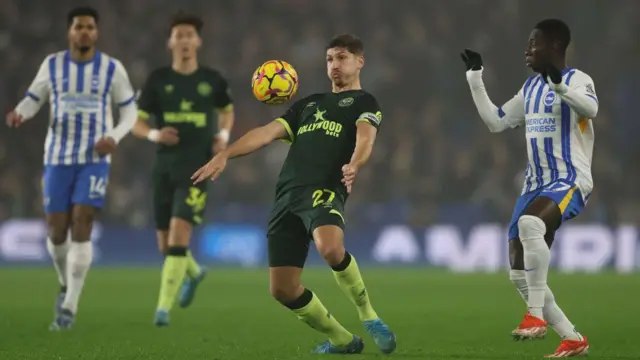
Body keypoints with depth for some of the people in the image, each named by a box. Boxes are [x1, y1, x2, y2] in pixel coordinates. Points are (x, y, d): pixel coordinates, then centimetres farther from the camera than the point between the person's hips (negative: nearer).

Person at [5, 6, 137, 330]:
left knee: (81, 227, -16)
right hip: (58, 158, 2)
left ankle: (69, 308, -11)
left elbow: (129, 110, 6)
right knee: (57, 232, 1)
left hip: (95, 160, -2)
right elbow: (32, 101, 8)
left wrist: (114, 137, -14)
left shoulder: (112, 69, -2)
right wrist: (18, 115, -17)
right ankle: (67, 284, 34)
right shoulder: (52, 65, 1)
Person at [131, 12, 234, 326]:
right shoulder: (158, 79, 3)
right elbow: (137, 122, 6)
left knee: (179, 234, -19)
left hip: (197, 167, -2)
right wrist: (154, 134, -16)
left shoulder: (212, 80, 3)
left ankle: (164, 307, -15)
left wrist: (224, 135, 2)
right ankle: (193, 273, 44)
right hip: (165, 167, 2)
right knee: (166, 244, 9)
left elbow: (227, 111, 23)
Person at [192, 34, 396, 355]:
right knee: (282, 289, -3)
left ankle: (369, 317, -15)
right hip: (287, 196, 6)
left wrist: (354, 165, -31)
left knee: (330, 248, -38)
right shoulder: (308, 104, 29)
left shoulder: (364, 103, 12)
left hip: (324, 192, -6)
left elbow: (365, 137, -8)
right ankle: (342, 341, 16)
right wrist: (225, 155, 7)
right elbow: (267, 132, 22)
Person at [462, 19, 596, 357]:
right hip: (535, 185, 9)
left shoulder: (576, 79, -6)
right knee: (520, 273, 1)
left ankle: (536, 315, -32)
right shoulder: (530, 87, 18)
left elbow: (590, 108, -27)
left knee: (529, 223, -39)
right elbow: (495, 121, 24)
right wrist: (475, 79, 20)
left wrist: (559, 85, -42)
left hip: (569, 181, -9)